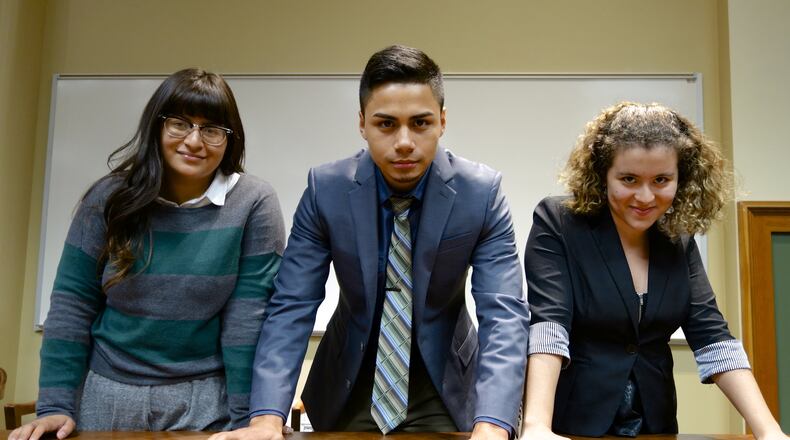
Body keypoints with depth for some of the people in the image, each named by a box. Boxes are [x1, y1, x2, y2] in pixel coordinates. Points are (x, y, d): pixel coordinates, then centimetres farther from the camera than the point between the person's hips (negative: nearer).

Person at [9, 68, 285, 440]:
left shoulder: (253, 204, -11)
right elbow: (72, 303, -3)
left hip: (205, 398, -2)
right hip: (104, 393, 2)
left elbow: (248, 315, -13)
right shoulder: (110, 197, -5)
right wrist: (56, 404, -8)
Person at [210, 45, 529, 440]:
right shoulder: (326, 188, -16)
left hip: (444, 388, -1)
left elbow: (504, 313, -24)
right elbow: (291, 305, -16)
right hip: (349, 387, 1)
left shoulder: (481, 191, -18)